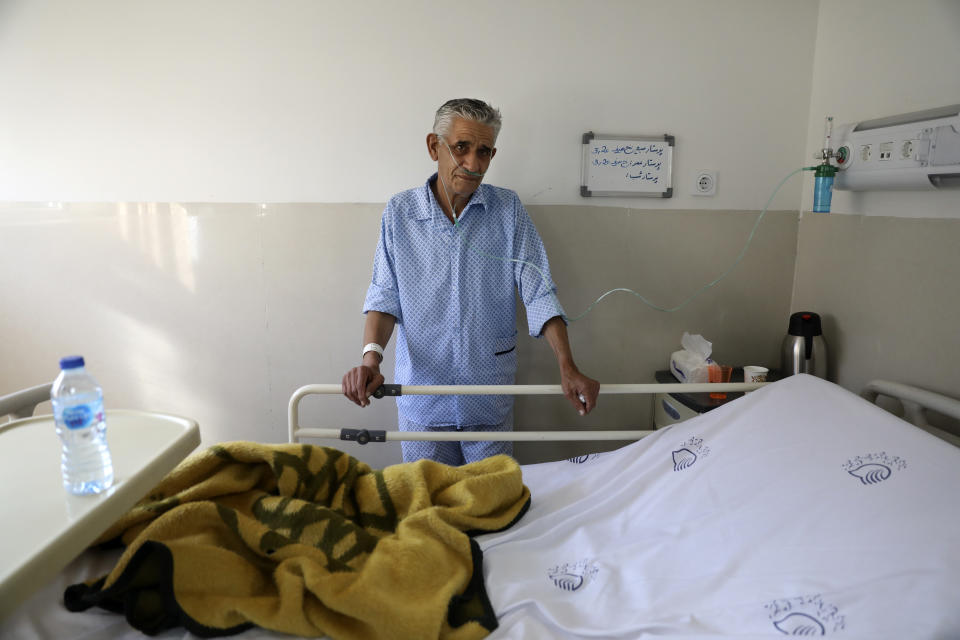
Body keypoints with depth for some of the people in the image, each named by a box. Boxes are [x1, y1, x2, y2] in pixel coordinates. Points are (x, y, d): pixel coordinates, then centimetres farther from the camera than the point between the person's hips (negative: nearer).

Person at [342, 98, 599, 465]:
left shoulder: (509, 210, -3)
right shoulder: (399, 212, -3)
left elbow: (539, 293, -8)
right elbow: (384, 296, -5)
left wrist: (568, 369, -18)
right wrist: (371, 356, -23)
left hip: (490, 395, 0)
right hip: (421, 392, 0)